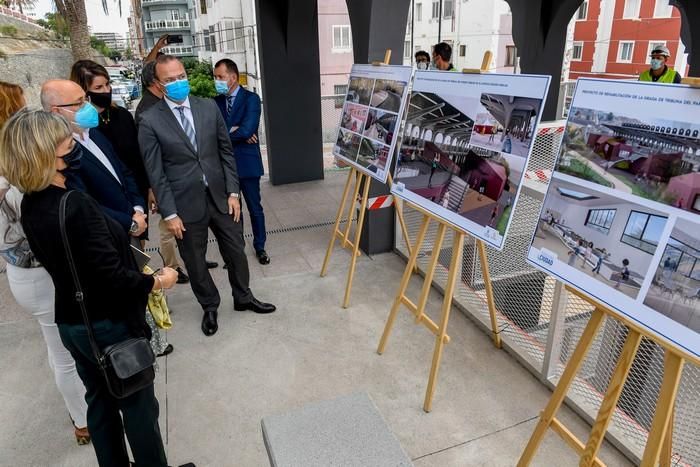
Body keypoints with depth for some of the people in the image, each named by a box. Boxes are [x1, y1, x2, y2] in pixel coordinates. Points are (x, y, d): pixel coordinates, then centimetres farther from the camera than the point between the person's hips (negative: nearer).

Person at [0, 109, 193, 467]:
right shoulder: (76, 205, -28)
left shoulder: (30, 206, -1)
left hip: (70, 321, 8)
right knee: (138, 404, 12)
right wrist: (158, 281, -13)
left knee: (99, 400, 23)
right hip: (109, 323, -8)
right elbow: (113, 277, -27)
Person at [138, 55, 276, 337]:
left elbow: (226, 152, 5)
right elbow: (155, 173, -8)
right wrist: (169, 213, -10)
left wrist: (233, 192, 0)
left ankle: (243, 298, 37)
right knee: (195, 262, 12)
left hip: (220, 196, 3)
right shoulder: (150, 121, -8)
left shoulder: (209, 107, 2)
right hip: (186, 204, -2)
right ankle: (209, 308, 35)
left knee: (236, 251, 14)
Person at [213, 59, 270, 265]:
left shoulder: (251, 99, -8)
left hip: (246, 162, -4)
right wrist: (234, 132, -17)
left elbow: (247, 130, -20)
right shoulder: (217, 101, 7)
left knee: (255, 208, 9)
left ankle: (260, 247, 25)